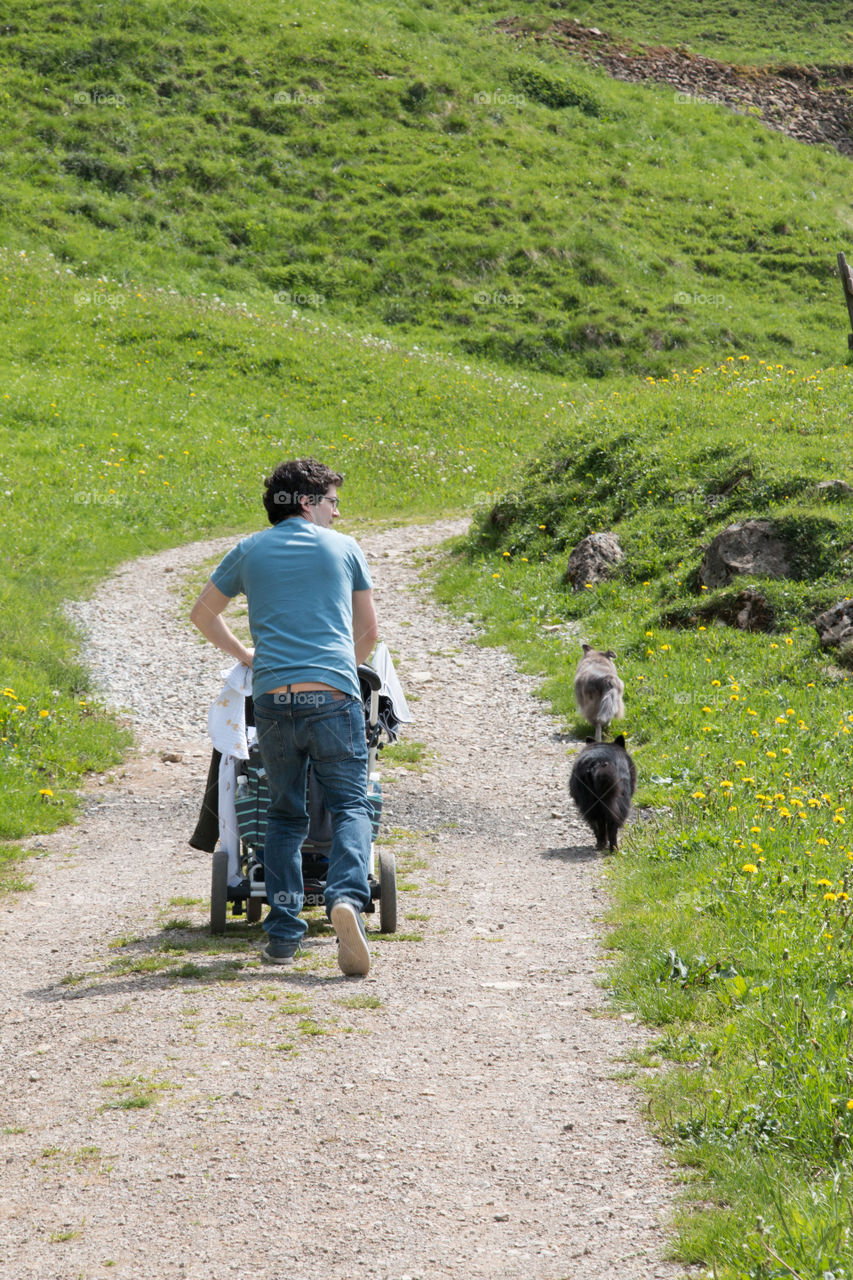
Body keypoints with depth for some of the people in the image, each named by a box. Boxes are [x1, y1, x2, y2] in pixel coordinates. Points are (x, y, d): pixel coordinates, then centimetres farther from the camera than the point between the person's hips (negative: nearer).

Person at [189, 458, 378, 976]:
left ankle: (283, 933, 6)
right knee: (351, 806, 3)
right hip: (333, 697, -2)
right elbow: (369, 632, 17)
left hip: (273, 699, 2)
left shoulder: (249, 551, 14)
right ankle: (347, 897, -24)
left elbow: (202, 614, 27)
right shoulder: (344, 548, 11)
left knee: (286, 815, 14)